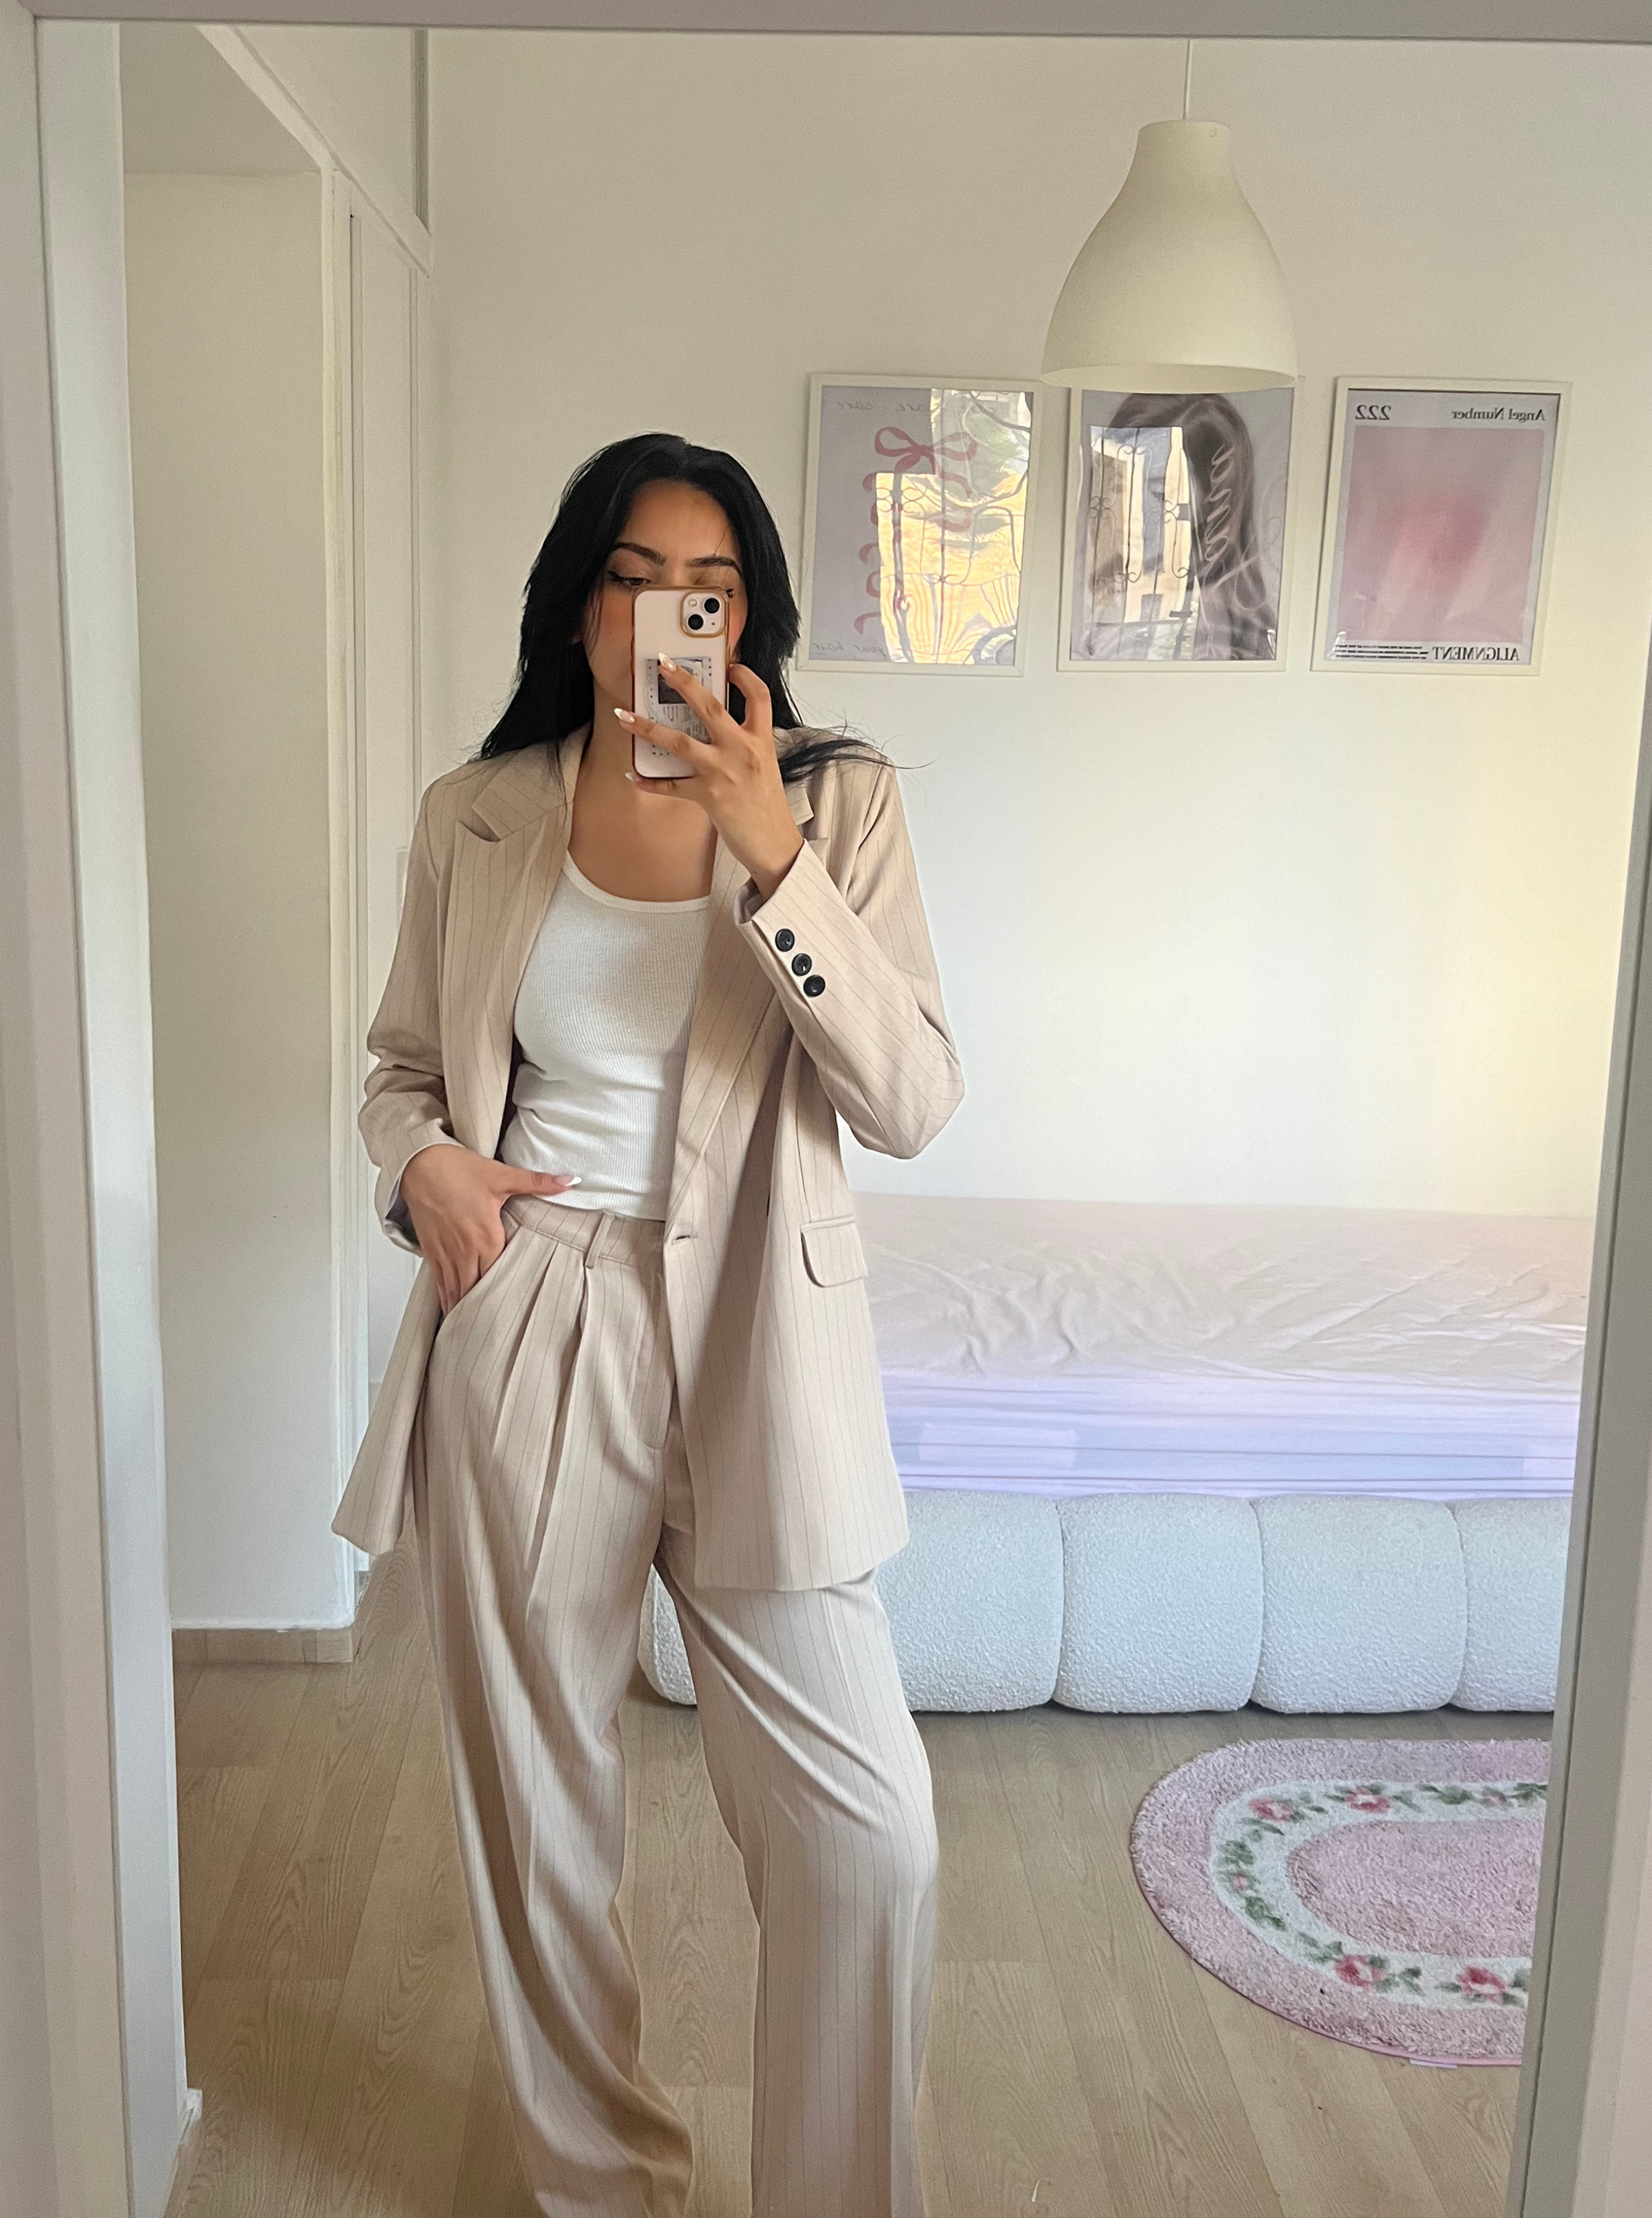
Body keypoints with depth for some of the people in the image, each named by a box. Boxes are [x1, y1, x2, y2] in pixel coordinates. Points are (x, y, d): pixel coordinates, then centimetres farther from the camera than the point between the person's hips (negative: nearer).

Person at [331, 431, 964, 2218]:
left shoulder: (836, 802, -1)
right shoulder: (474, 817, 4)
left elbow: (910, 1102, -11)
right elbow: (401, 1060, 16)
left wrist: (771, 851, -21)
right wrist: (422, 1160, -7)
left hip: (751, 1349, -1)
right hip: (520, 1339, 2)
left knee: (864, 1831, -1)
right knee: (533, 1802, 14)